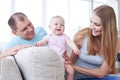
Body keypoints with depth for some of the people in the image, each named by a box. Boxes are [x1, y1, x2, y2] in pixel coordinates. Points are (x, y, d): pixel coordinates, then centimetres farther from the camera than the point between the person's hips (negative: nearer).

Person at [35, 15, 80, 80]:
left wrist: (75, 48, -32)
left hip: (63, 59, 1)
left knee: (71, 71, -9)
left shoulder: (64, 36, 4)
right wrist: (39, 43, -36)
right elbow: (43, 41, -11)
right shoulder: (49, 36, 4)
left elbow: (70, 42, -11)